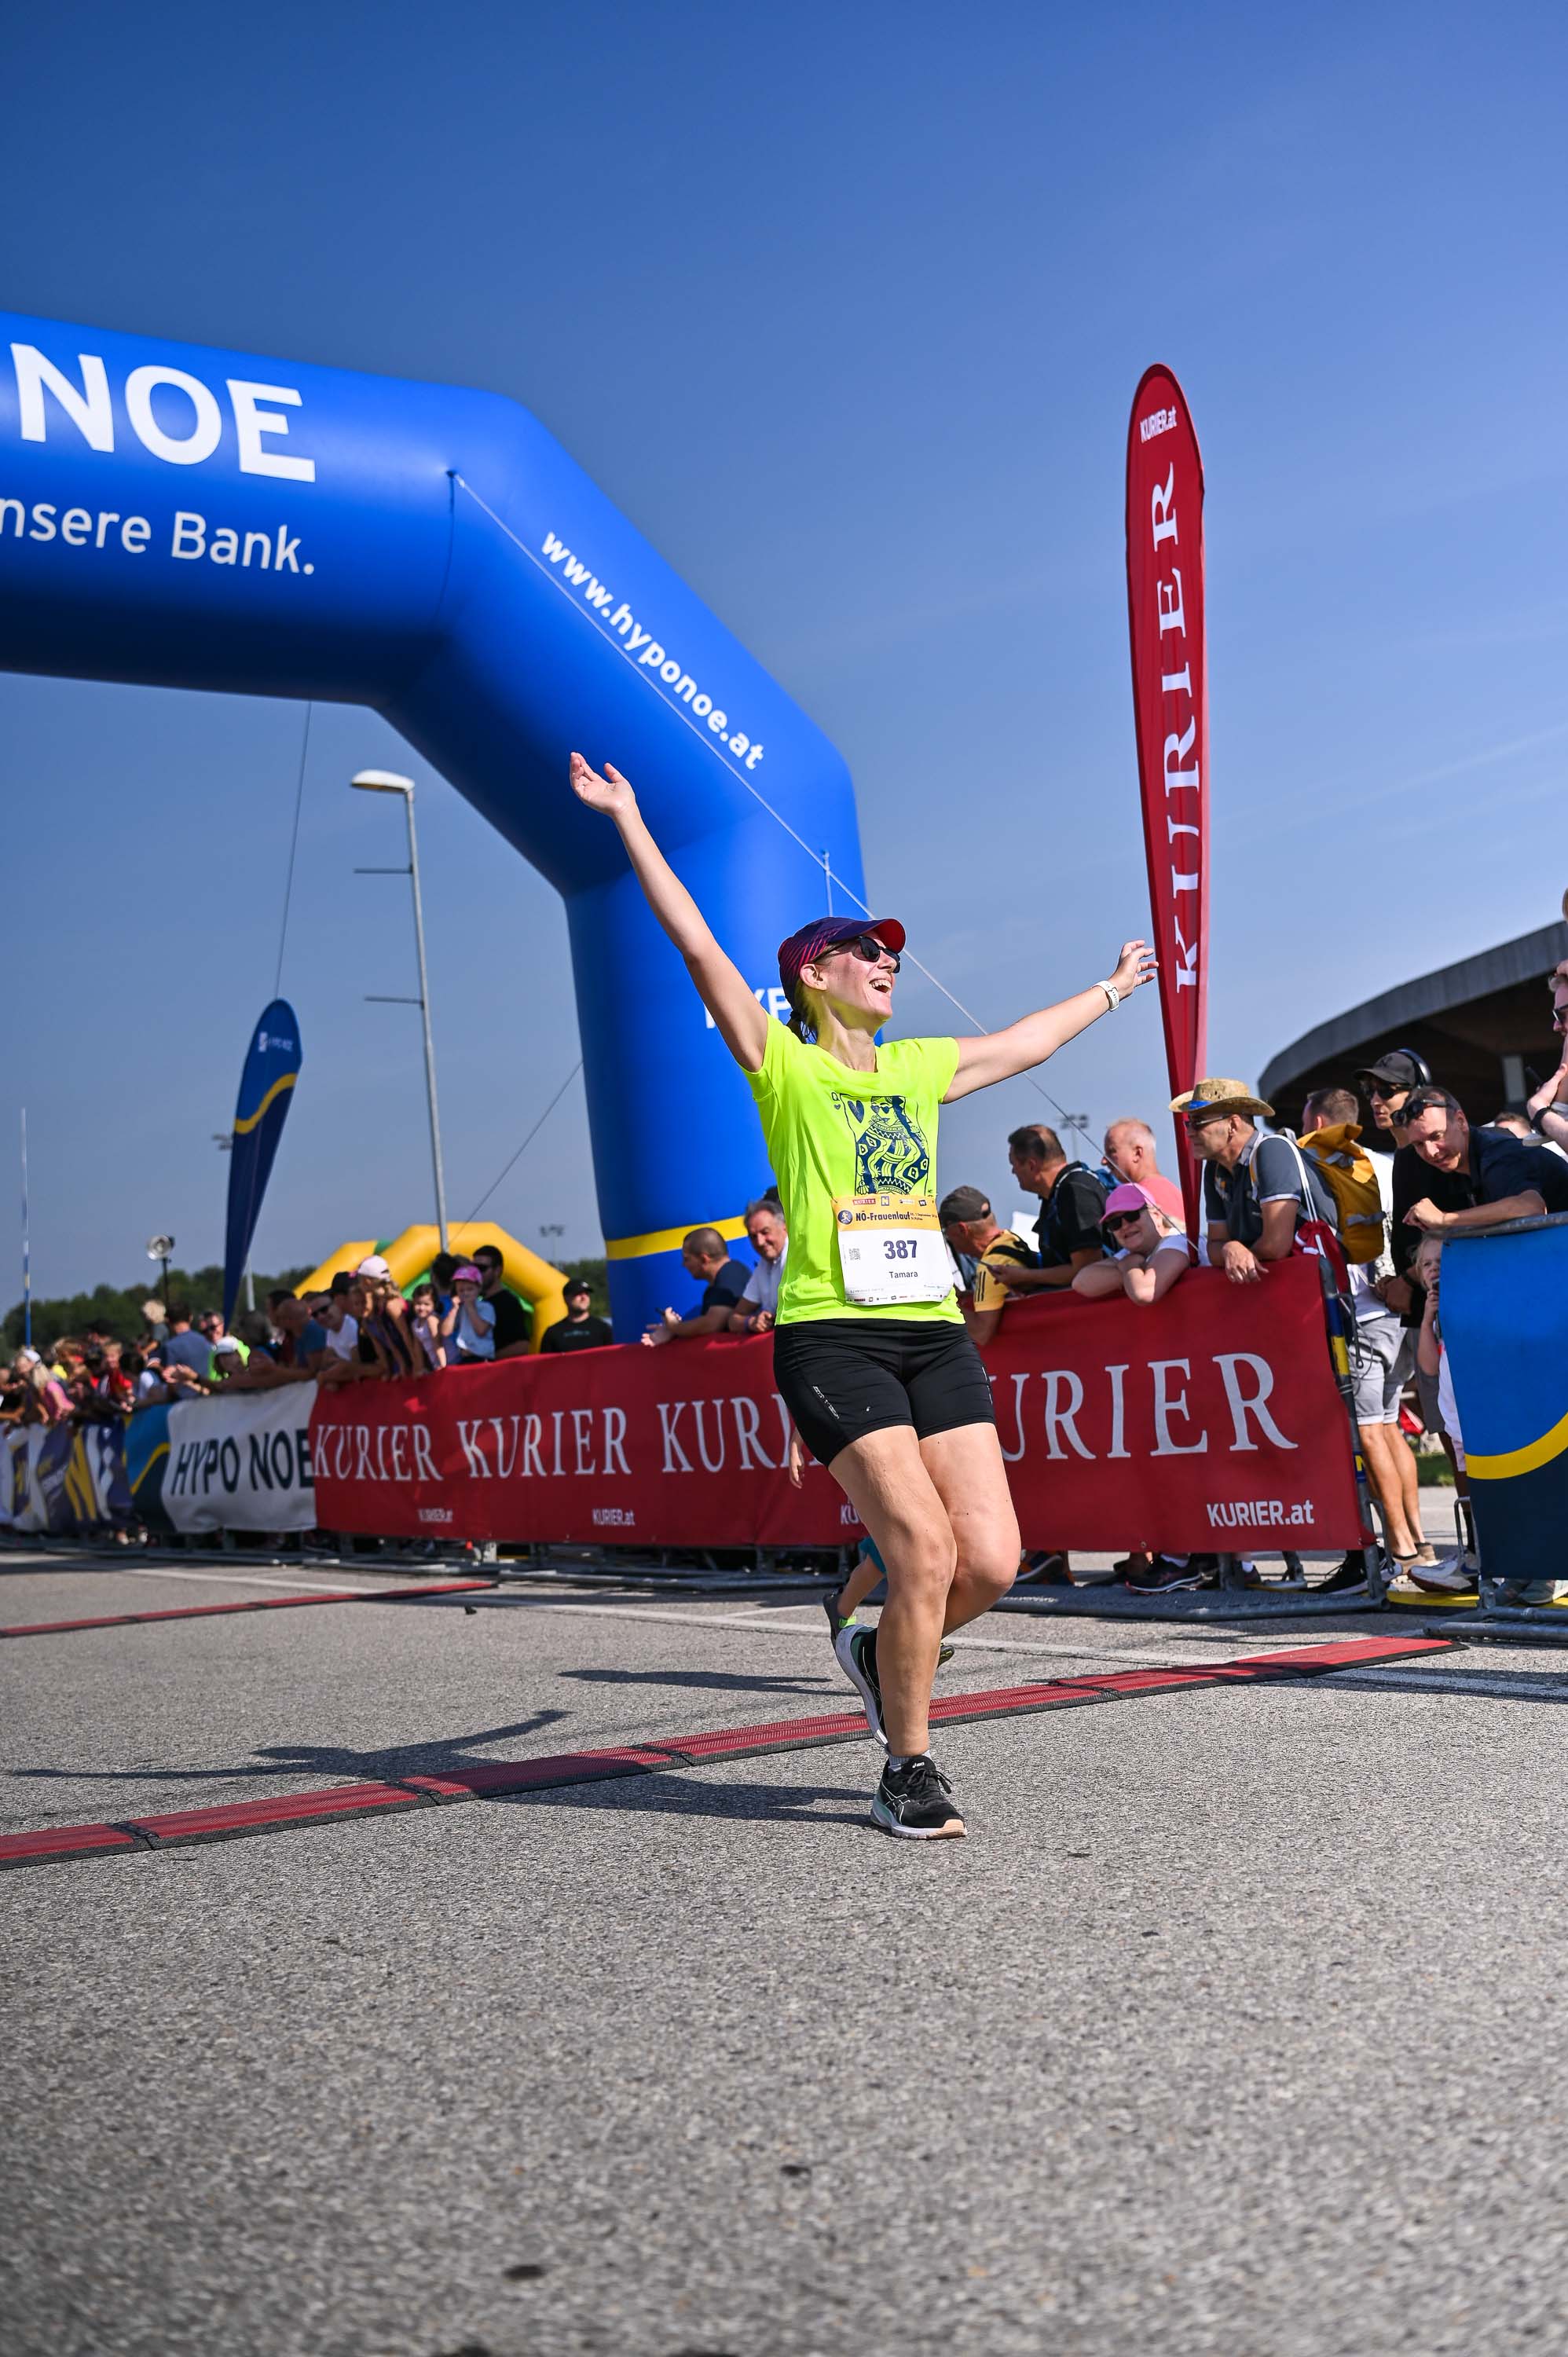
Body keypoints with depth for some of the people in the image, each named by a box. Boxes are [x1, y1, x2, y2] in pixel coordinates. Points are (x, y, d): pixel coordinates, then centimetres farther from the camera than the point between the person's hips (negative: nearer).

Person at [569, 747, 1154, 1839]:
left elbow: (1024, 1043, 36)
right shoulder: (783, 1064, 4)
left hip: (936, 1331, 6)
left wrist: (1110, 992, 49)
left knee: (992, 1559, -5)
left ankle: (882, 1653, 26)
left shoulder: (919, 1068, 20)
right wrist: (629, 822, -6)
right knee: (927, 1551, -15)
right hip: (832, 1334, -6)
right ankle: (910, 1770, 5)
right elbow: (699, 946, -3)